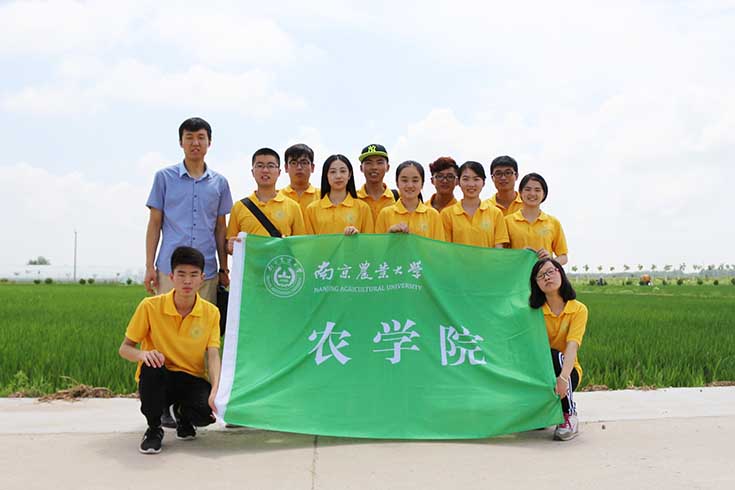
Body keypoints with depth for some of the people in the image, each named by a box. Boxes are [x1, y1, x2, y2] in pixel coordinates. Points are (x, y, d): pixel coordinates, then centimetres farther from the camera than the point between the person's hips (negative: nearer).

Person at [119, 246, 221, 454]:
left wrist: (215, 390, -30)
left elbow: (213, 355, -11)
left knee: (208, 412, -30)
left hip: (191, 381, 1)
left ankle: (182, 415, 11)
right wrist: (143, 354, -28)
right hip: (158, 379, -1)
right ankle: (154, 428, -10)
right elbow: (125, 348, -4)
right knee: (151, 365, -36)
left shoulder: (211, 312, -4)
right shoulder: (150, 306, -10)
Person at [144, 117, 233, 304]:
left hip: (207, 272, 2)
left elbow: (220, 229, 14)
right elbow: (155, 224, 6)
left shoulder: (219, 183, 11)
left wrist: (224, 269, 11)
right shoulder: (164, 177, 6)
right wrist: (149, 266, 0)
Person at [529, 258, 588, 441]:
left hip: (566, 371, -2)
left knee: (554, 355, -32)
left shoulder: (578, 309, -10)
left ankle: (570, 417, -18)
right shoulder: (534, 310, -4)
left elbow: (572, 346, -24)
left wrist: (563, 377, -40)